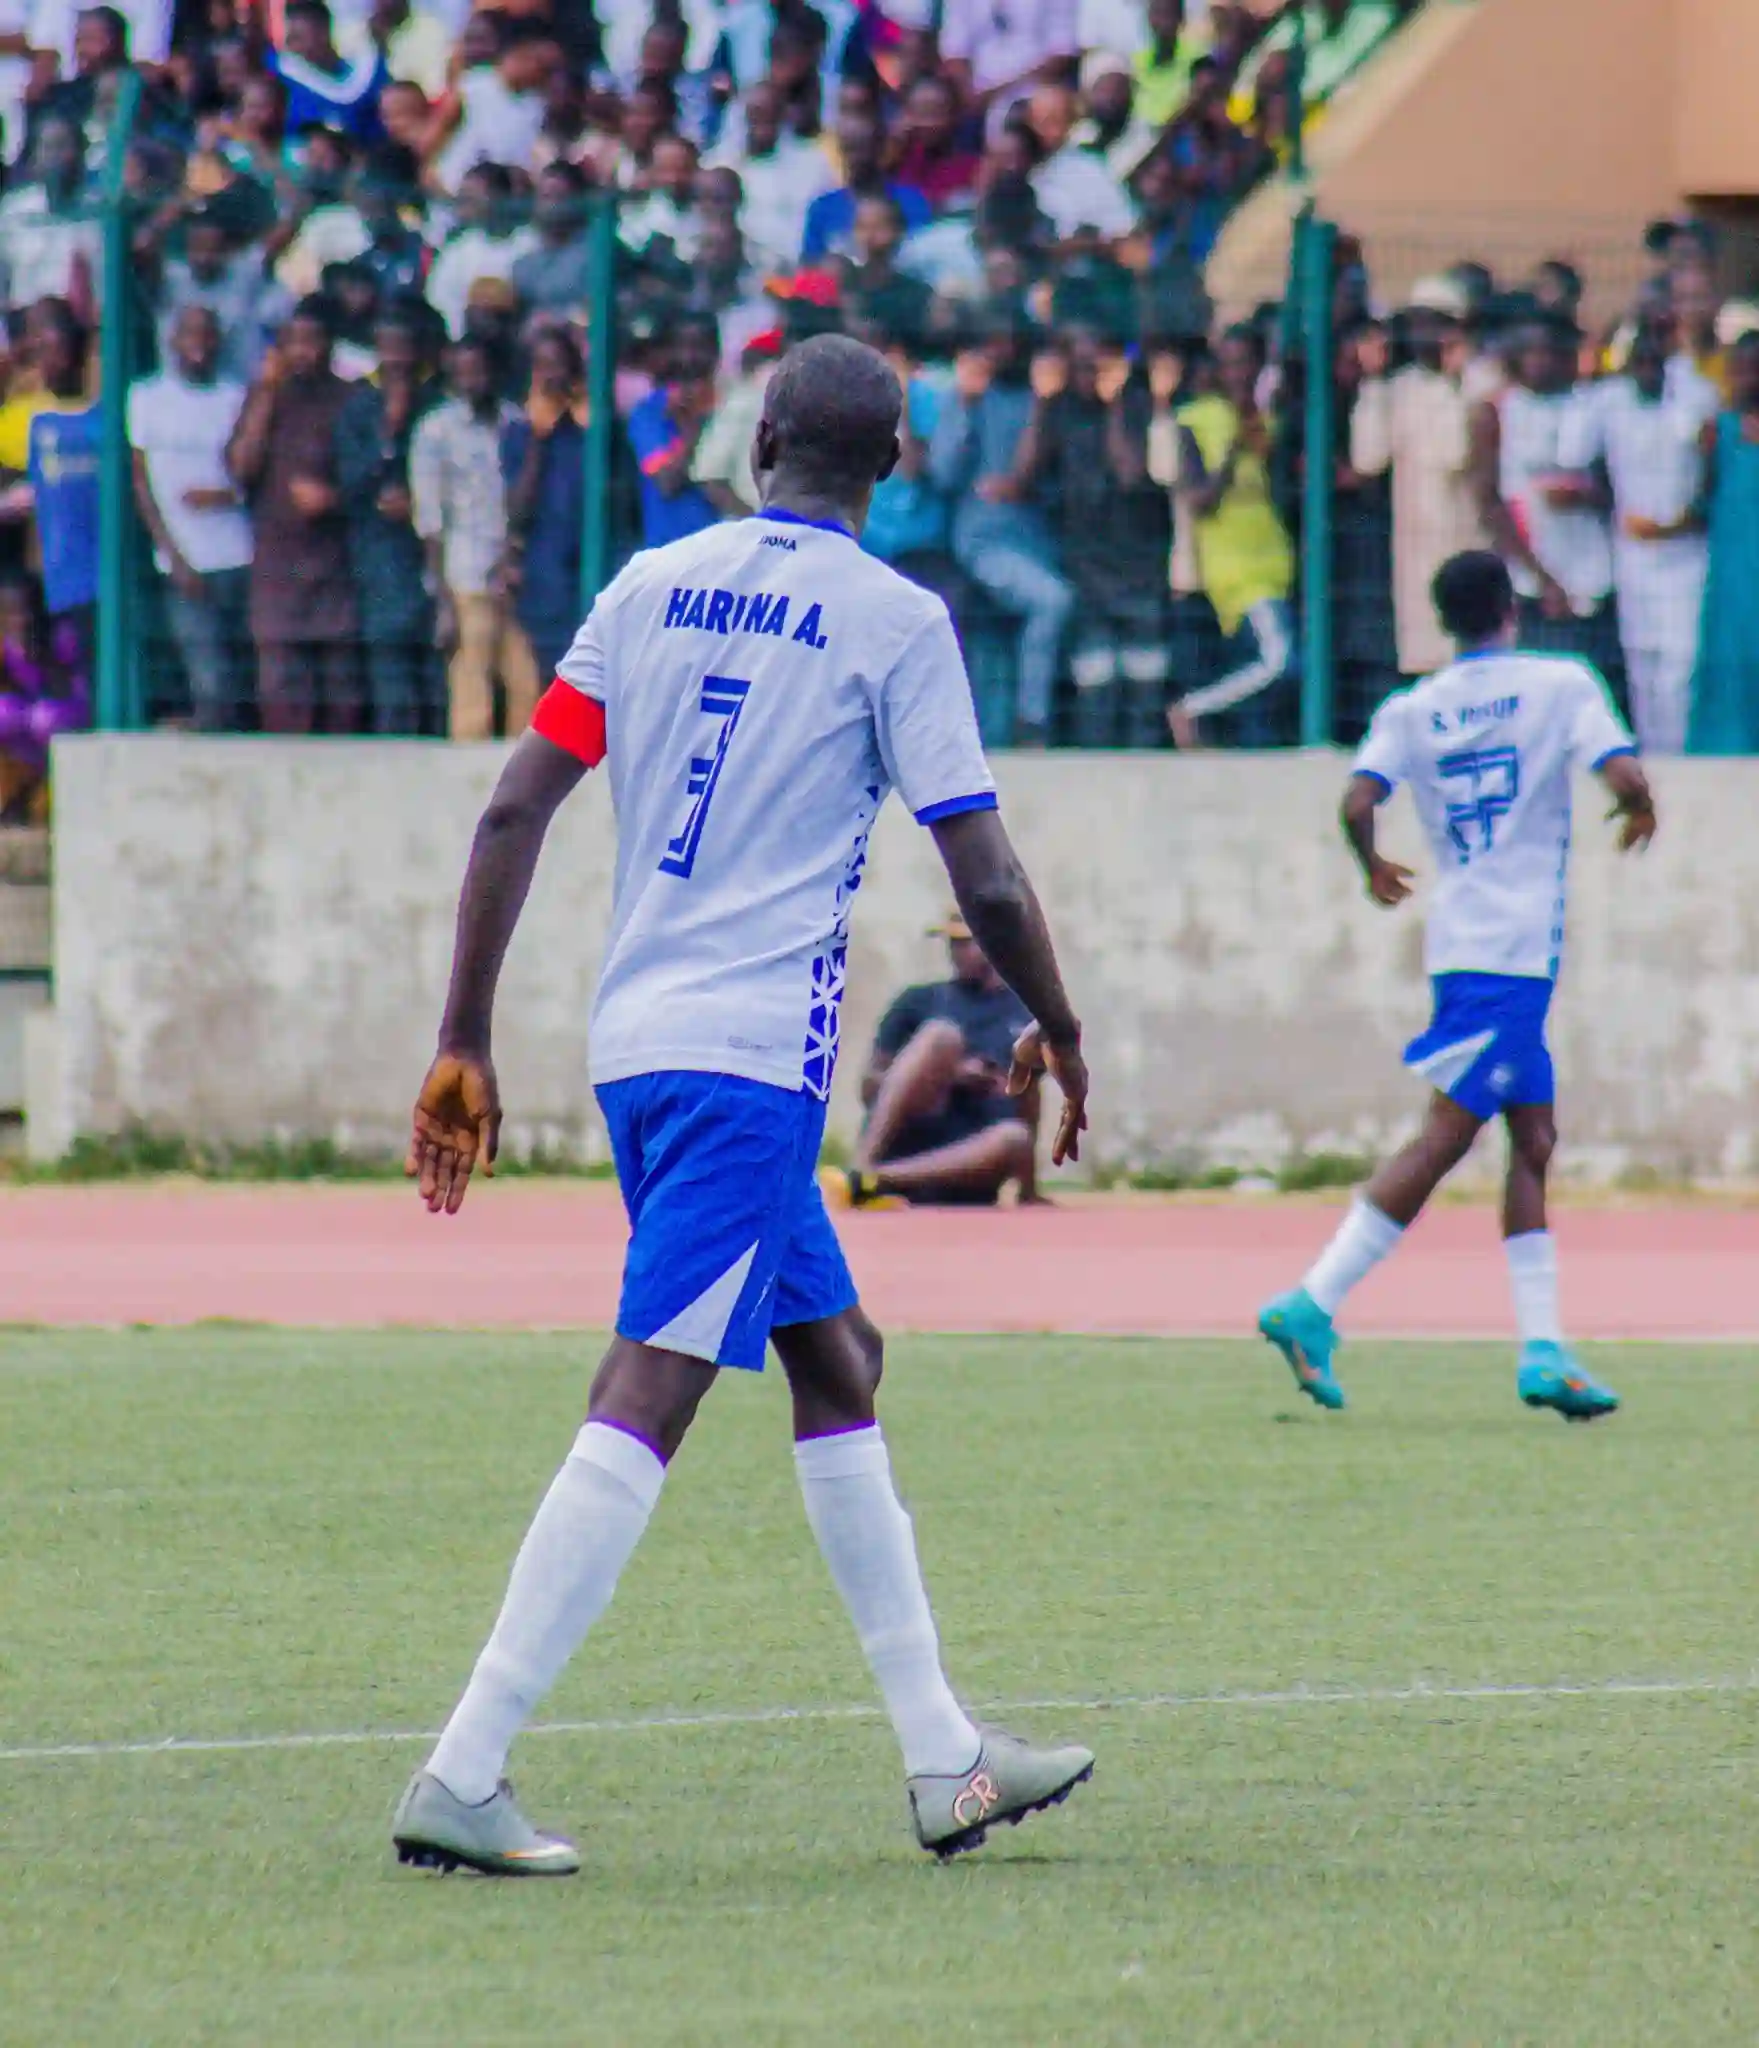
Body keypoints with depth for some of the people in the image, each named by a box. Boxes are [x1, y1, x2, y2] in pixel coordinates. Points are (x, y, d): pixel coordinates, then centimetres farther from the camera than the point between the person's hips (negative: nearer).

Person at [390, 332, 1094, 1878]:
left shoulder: (653, 587, 10)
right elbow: (988, 886, -6)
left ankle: (944, 1759, 23)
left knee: (839, 1363, 18)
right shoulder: (896, 621, -5)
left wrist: (464, 1043, 8)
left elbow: (514, 811, 5)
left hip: (637, 1041, 7)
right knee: (648, 1401, -12)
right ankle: (463, 1776, -21)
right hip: (757, 1055, -7)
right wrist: (1058, 1035, 12)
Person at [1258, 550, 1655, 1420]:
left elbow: (1357, 803, -5)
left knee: (1533, 1137, 11)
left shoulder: (1410, 710, 8)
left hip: (1464, 943, 6)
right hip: (1517, 948, -6)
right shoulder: (1562, 684, -1)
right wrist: (1640, 813, 11)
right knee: (1447, 1135, -9)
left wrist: (1375, 868, 13)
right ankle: (1313, 1306, -18)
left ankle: (1544, 1351, 7)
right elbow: (1625, 778, -11)